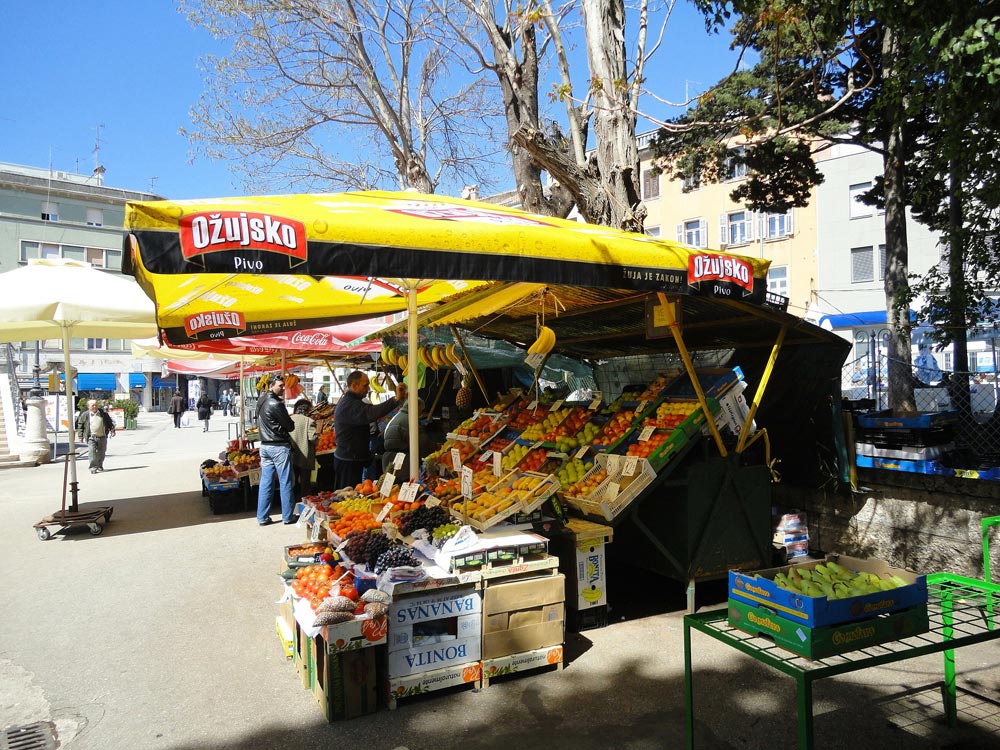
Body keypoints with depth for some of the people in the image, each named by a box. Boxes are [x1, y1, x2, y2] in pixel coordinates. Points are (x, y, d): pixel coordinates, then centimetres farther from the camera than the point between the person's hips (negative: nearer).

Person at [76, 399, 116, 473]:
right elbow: (80, 426, 6)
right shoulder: (84, 415, 2)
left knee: (101, 452, 9)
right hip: (91, 437, -3)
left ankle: (100, 466, 26)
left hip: (102, 437, 3)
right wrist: (81, 437, 2)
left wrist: (112, 430, 4)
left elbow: (110, 422, 15)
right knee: (93, 451, -15)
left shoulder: (103, 414, 7)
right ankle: (93, 467, -12)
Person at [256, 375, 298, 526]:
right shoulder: (276, 404, -18)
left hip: (264, 445, 8)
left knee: (265, 482, 10)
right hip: (279, 447, -8)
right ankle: (288, 516, 10)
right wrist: (287, 425, 8)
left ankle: (262, 517, 14)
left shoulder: (261, 401, 8)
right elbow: (290, 426, -13)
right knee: (285, 483, 2)